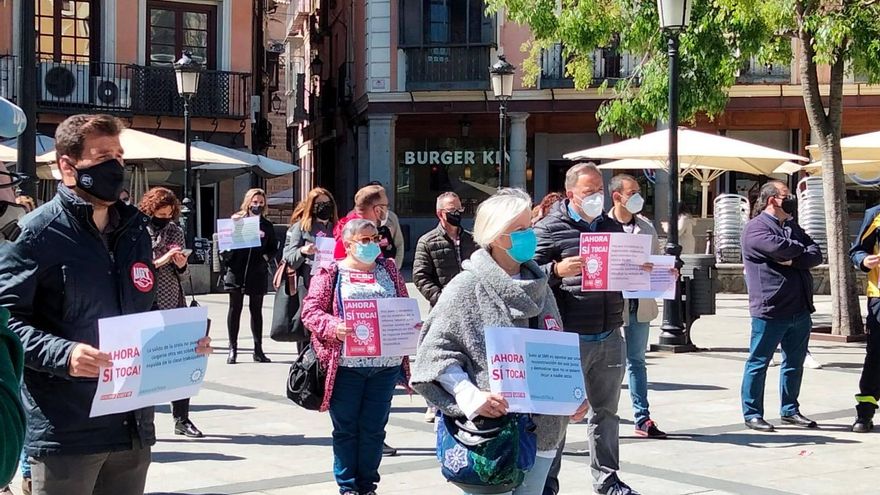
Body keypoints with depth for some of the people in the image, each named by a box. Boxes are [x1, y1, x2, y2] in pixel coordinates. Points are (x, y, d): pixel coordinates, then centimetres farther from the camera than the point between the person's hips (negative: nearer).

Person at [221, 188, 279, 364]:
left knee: (256, 310, 8)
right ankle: (233, 349, 9)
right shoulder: (236, 220, 2)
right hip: (237, 272, -2)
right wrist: (227, 258, -15)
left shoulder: (267, 226, 9)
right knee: (235, 308, 3)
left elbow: (273, 248, 13)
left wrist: (266, 257, -4)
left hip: (257, 274, 2)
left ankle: (258, 350, 14)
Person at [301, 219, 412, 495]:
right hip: (346, 365, -3)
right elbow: (311, 310, -6)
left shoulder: (388, 269, 13)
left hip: (386, 365, 3)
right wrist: (333, 327, -23)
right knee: (346, 428, 4)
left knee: (374, 428, 8)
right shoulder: (331, 273, 1)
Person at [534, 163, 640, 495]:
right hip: (569, 339, -6)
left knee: (605, 411, 15)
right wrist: (557, 270, -25)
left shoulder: (613, 228, 15)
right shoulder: (550, 229, -5)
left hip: (610, 338, 6)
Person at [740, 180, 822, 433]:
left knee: (795, 362, 14)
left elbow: (816, 255, 7)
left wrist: (793, 260, -12)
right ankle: (752, 413, 7)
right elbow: (779, 247, -24)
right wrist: (801, 249, -3)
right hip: (770, 310, -8)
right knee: (758, 362, 0)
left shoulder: (792, 227, 18)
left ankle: (790, 410, 25)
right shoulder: (755, 227, -7)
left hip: (800, 309, 8)